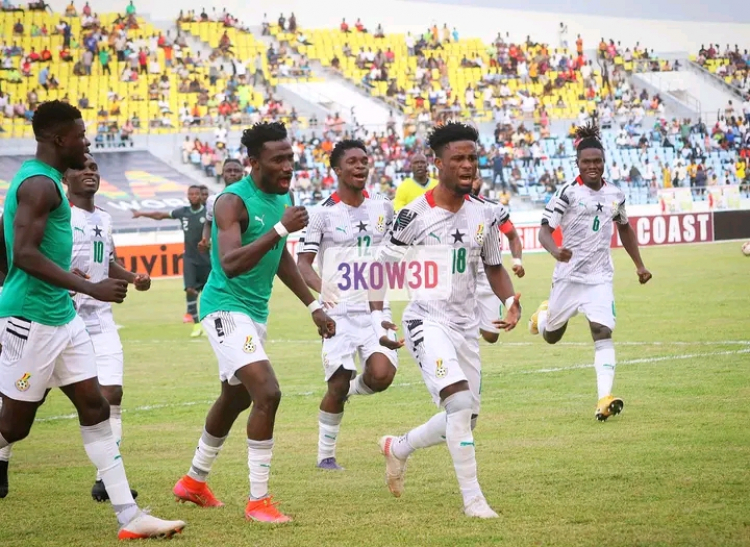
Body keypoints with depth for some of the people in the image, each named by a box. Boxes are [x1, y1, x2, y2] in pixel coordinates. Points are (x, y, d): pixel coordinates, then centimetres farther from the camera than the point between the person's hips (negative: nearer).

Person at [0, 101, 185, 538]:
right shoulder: (41, 184, -16)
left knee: (95, 407, 5)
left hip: (61, 316, 10)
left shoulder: (39, 180, 15)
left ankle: (129, 517, 4)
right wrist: (91, 288, -27)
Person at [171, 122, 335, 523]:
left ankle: (194, 482, 42)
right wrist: (280, 228, -36)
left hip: (256, 311, 9)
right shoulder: (233, 201, -20)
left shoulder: (284, 197, 6)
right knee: (267, 393, -21)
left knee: (235, 398, 22)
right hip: (226, 307, -9)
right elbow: (230, 263, -33)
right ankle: (258, 500, -15)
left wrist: (313, 306, 20)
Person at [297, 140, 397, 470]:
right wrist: (322, 289, -26)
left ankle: (354, 388, 18)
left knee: (381, 375, -17)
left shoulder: (383, 208, 7)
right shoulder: (323, 214, -6)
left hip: (375, 307, 3)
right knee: (337, 385, -5)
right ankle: (325, 455, 13)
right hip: (339, 310, -3)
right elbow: (303, 262, -9)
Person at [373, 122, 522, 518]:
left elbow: (493, 266, 16)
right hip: (426, 320, -6)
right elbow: (382, 268, -4)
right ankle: (472, 499, -17)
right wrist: (377, 317, -15)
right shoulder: (414, 215, -12)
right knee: (459, 401, -25)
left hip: (465, 325, 6)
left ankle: (398, 448, 38)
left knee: (464, 420, 10)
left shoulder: (484, 215, 4)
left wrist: (510, 300, -2)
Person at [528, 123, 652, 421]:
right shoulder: (568, 192, -10)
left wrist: (639, 265, 22)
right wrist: (555, 251, -36)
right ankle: (544, 314, 51)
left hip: (600, 277, 2)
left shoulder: (614, 195, 6)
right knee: (551, 337, 13)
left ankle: (605, 399, -25)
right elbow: (545, 229, -15)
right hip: (569, 276, -2)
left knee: (603, 333, -16)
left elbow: (625, 228, 23)